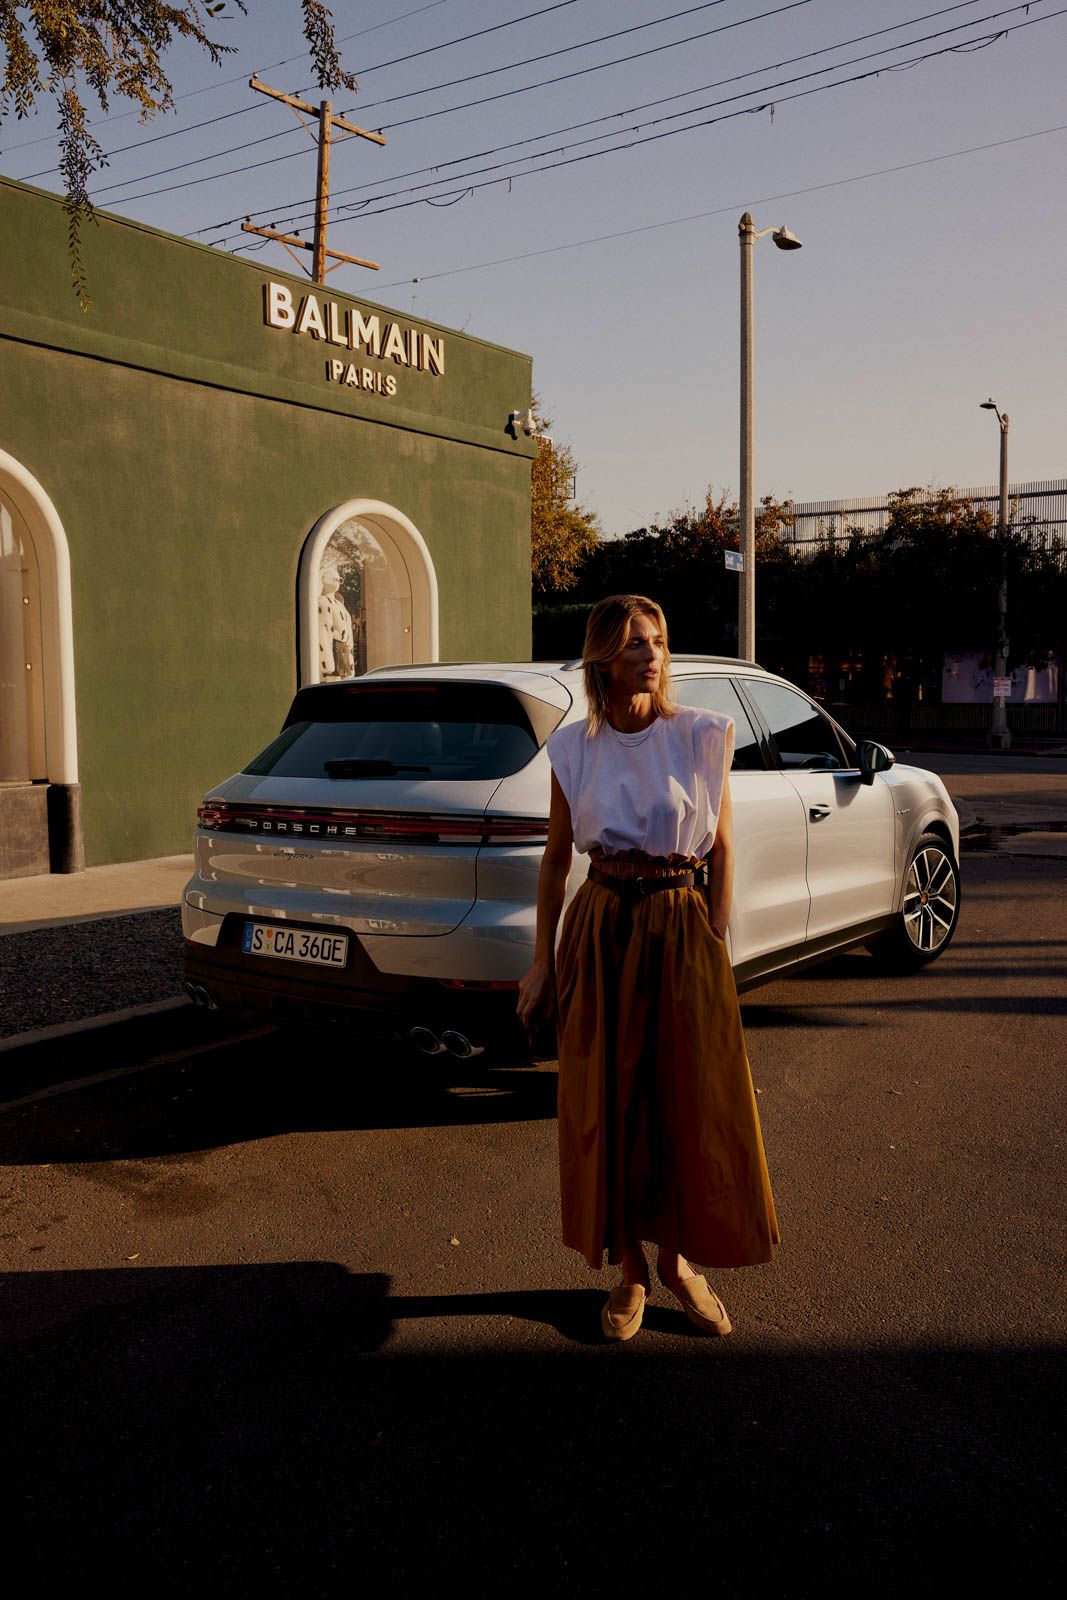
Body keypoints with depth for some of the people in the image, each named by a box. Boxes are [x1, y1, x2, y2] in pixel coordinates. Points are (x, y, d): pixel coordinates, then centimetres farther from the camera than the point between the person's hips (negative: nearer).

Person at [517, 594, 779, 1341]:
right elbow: (557, 858, 7)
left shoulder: (702, 736, -3)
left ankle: (679, 1259, 27)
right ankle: (631, 1270, 25)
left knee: (693, 1105, 5)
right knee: (608, 1106, 7)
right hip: (600, 931, 1)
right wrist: (543, 962, 6)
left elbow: (721, 846, 3)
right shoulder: (574, 748, 1)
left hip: (681, 929, -1)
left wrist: (715, 945, -2)